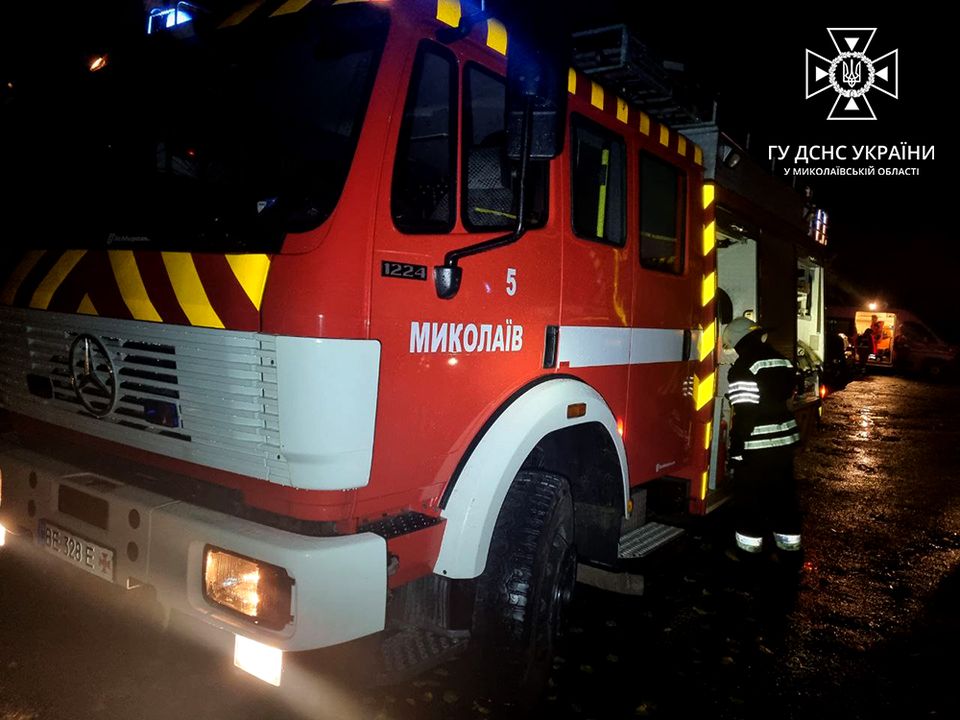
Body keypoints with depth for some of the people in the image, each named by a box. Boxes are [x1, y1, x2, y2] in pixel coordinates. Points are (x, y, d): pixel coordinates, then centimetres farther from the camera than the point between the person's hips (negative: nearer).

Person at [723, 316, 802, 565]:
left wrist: (737, 449, -14)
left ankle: (749, 550, 13)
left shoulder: (744, 367, -15)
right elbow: (787, 395, 17)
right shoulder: (782, 360, 8)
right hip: (786, 439, 8)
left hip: (756, 445, -7)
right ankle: (790, 548, 25)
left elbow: (744, 413, -18)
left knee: (750, 497, 4)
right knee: (784, 495, 16)